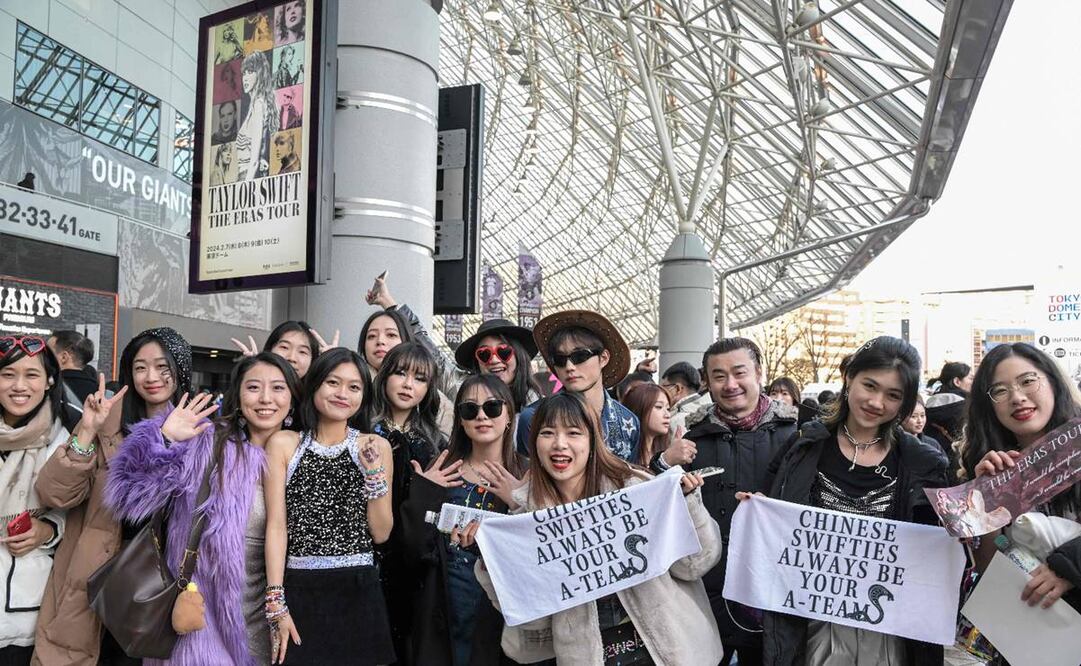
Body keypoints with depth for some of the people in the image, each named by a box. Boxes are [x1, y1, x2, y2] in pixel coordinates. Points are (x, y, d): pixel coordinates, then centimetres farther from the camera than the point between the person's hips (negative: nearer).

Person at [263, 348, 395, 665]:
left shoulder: (375, 447, 3)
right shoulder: (283, 444, 1)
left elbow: (381, 533, 0)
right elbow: (276, 525, -3)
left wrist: (373, 471, -12)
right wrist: (276, 603, -9)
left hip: (360, 591, 1)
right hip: (300, 590, -1)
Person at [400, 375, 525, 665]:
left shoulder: (527, 476, -6)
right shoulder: (440, 474, 1)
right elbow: (417, 552, -4)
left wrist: (521, 504, -22)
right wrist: (422, 494, -13)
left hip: (502, 613, -1)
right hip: (442, 614, 2)